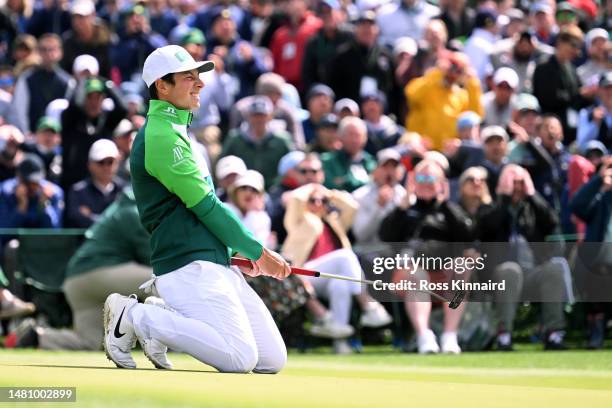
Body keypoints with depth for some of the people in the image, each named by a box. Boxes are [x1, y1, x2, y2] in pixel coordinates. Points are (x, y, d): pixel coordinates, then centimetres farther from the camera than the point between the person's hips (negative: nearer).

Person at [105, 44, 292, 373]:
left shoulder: (176, 131, 21)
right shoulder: (161, 136, -11)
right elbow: (206, 207, -12)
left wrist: (240, 252, 14)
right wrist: (258, 252, -5)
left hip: (218, 266, 10)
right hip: (190, 268, -10)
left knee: (273, 359, 2)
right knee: (240, 357, -21)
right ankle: (133, 317, -7)